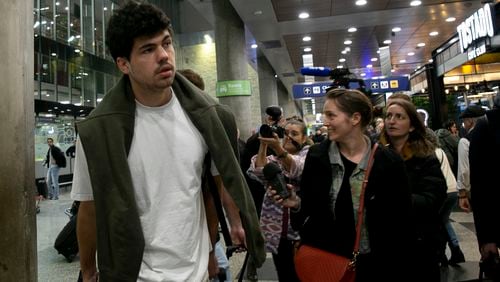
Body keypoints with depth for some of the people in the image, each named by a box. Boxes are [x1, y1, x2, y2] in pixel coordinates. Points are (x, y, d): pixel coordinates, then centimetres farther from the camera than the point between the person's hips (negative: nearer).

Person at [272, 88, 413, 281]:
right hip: (323, 260, 2)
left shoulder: (389, 162, -11)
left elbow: (400, 223, -6)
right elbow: (308, 203, 4)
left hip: (371, 264, -1)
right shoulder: (316, 155, -4)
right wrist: (296, 203, -17)